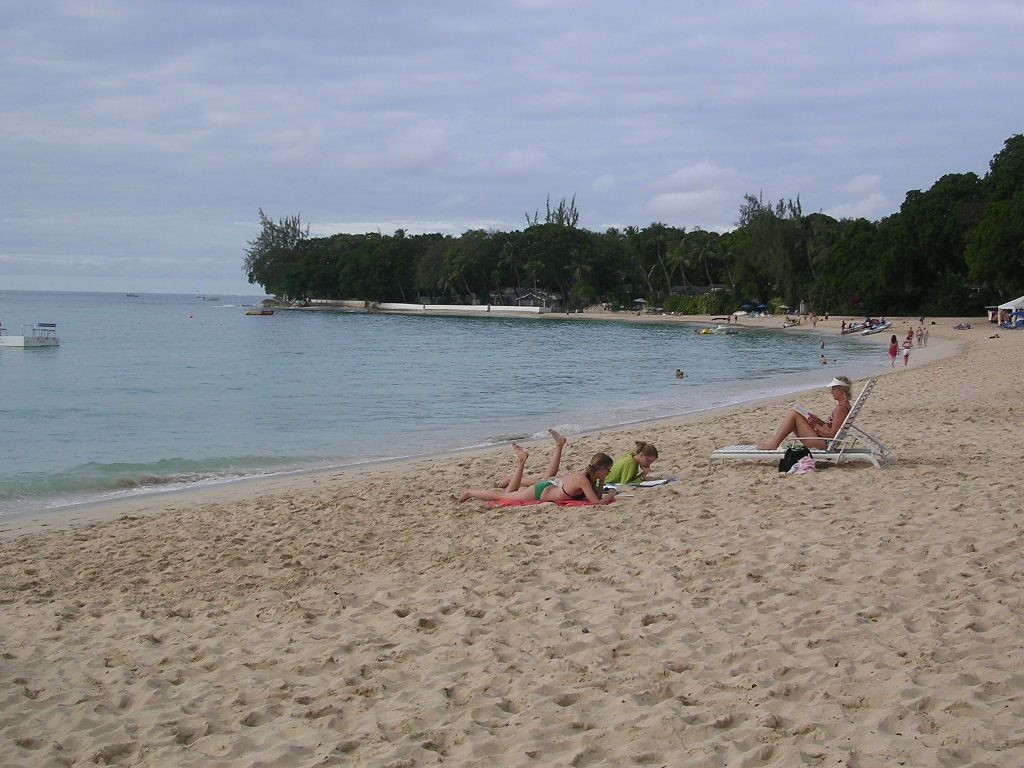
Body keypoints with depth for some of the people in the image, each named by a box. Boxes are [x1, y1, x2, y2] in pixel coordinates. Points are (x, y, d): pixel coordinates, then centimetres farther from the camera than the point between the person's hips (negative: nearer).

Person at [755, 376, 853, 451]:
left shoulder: (841, 408, -17)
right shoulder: (841, 405, 14)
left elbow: (832, 434, -21)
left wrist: (815, 426, -12)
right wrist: (817, 420, 8)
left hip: (822, 443, -10)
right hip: (823, 442, 10)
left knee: (794, 414, -11)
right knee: (793, 418, 12)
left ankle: (774, 444, -8)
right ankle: (774, 441, 8)